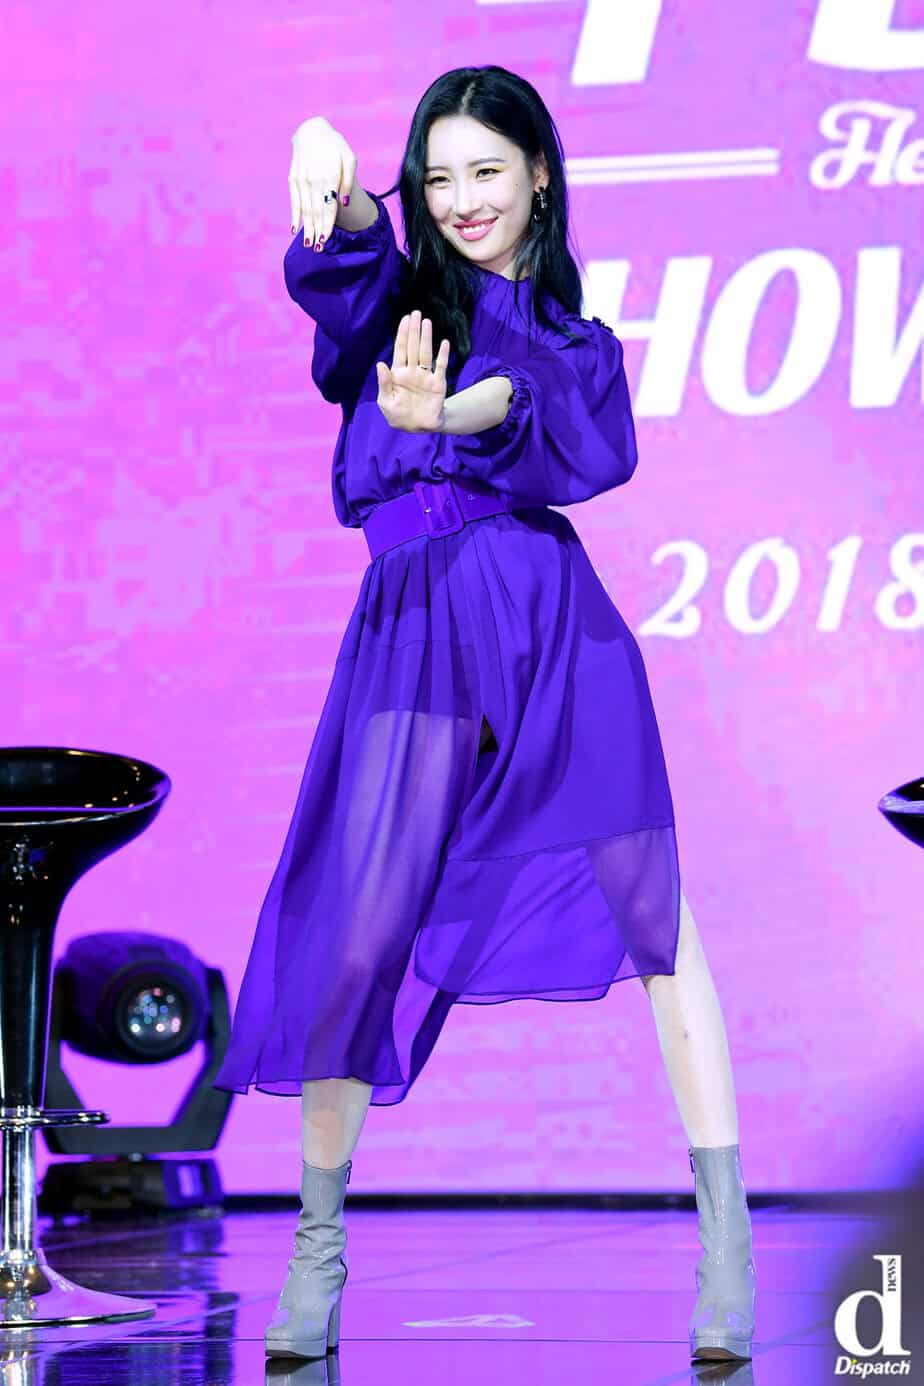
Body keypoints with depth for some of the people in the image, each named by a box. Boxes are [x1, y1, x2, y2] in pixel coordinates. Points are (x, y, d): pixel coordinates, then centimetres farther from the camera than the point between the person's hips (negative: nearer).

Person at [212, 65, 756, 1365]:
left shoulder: (574, 338, 19)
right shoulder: (399, 296, 14)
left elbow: (597, 452, -3)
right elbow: (339, 269, -11)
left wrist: (462, 415, -23)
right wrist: (337, 197, -36)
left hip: (551, 621, 1)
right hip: (414, 630, -1)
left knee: (653, 906, -7)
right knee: (357, 937, -5)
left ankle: (725, 1225, -2)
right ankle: (319, 1242, 9)